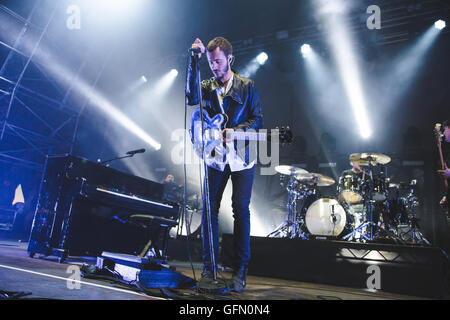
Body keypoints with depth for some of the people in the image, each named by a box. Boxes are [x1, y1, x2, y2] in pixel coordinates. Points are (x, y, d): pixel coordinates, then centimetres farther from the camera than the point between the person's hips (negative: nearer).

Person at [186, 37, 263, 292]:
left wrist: (235, 131, -17)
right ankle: (209, 266, 13)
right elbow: (191, 97, -14)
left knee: (241, 210, -4)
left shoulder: (247, 87, 3)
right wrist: (195, 61, -18)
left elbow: (258, 120, -1)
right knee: (209, 209, 0)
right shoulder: (207, 87, 8)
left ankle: (241, 269, 7)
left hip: (242, 158, -2)